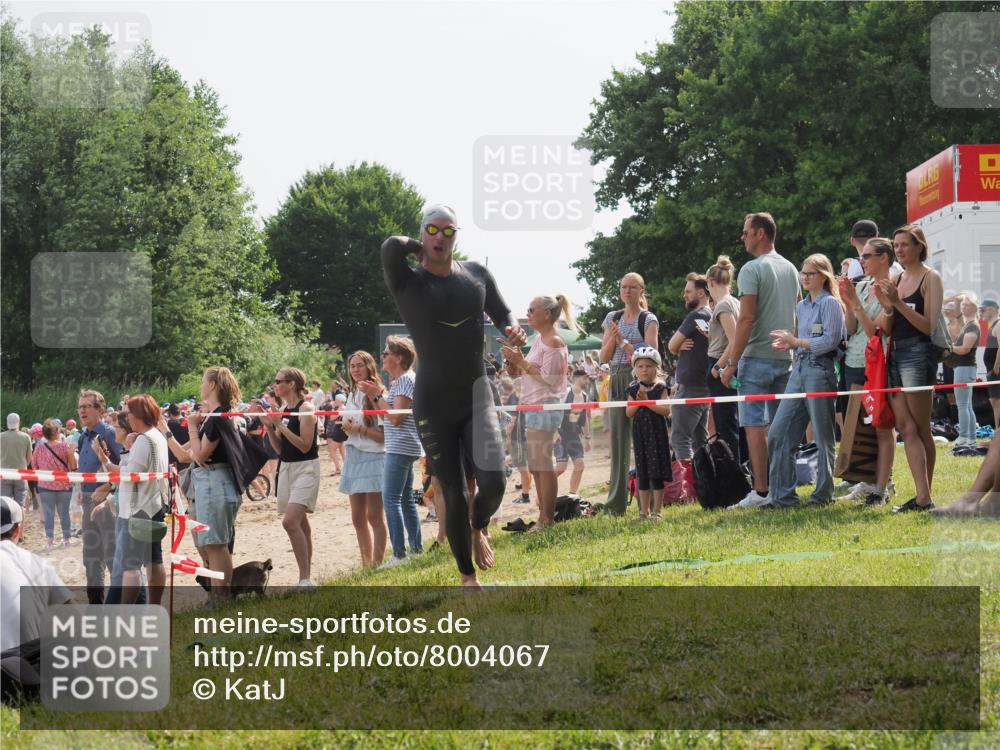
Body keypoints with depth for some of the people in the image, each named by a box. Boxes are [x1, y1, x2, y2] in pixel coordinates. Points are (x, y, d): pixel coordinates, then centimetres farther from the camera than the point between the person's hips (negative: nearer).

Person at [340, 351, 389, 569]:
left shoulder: (377, 394, -11)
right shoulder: (352, 395, 14)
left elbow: (384, 435, -14)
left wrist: (360, 429, -17)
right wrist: (347, 426, 3)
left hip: (373, 457, -8)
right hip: (354, 455, 8)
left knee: (375, 516, -5)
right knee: (358, 518, 11)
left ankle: (376, 564, -3)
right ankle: (366, 564, 18)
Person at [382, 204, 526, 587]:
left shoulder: (477, 274, 3)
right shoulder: (408, 283, -9)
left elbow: (503, 314, 13)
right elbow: (391, 247, -28)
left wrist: (512, 331, -10)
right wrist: (422, 251, -7)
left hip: (477, 396, 2)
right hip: (433, 404, -2)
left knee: (493, 480, -15)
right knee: (454, 495, 1)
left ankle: (479, 529, 20)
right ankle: (468, 577, 17)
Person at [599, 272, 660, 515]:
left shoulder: (648, 320, 2)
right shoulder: (612, 318, 15)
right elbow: (604, 358, 12)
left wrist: (624, 343, -13)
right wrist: (613, 339, -6)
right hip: (617, 381, 4)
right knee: (618, 440, 2)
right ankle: (616, 502, 3)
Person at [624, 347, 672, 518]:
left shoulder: (660, 388, -2)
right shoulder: (633, 389, 7)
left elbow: (666, 410, -13)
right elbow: (628, 413, 2)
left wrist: (647, 401, -16)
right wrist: (638, 401, -14)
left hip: (656, 432, -3)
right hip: (640, 432, 3)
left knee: (657, 473, -2)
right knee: (642, 473, 7)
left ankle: (656, 510, 3)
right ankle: (644, 510, 14)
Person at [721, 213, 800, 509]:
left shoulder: (752, 270, -11)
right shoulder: (791, 269, 13)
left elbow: (746, 319, -16)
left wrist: (731, 363, -13)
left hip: (757, 358, -7)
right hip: (786, 358, 7)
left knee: (754, 425, -5)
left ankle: (761, 491, -9)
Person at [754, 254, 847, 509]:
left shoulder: (830, 303, -5)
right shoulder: (801, 306, 18)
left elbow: (830, 340, -13)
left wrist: (796, 342, -12)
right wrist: (789, 345, 1)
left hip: (820, 370, -8)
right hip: (799, 370, 8)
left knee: (823, 436, 0)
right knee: (778, 433, 1)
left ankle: (823, 494, 8)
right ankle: (782, 495, 5)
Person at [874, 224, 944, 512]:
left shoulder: (930, 278, -4)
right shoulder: (896, 280, 16)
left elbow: (929, 325, -12)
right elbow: (888, 329, 14)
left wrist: (899, 303, -19)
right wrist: (887, 307, -5)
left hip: (919, 354, -7)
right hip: (896, 354, 7)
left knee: (920, 428, -5)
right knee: (905, 427, -1)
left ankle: (924, 497, -3)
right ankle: (921, 496, -3)